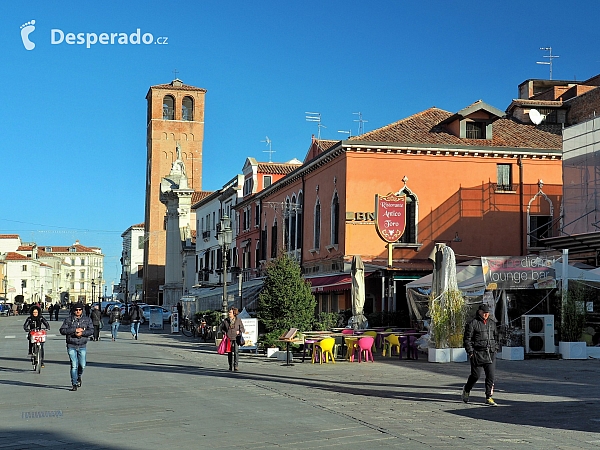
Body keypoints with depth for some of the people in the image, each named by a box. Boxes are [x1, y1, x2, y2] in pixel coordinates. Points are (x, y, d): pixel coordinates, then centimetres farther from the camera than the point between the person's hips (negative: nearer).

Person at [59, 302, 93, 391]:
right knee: (74, 366, -6)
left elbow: (91, 330, -2)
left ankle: (79, 377, 32)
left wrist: (82, 333, -18)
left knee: (82, 365, 1)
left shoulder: (87, 319, 6)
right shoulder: (68, 319, 1)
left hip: (82, 346, 2)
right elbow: (62, 330, -8)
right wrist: (75, 330, -15)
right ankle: (74, 384, 2)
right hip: (71, 346, -2)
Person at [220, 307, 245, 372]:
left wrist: (239, 331, -8)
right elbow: (222, 328, 20)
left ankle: (235, 366, -7)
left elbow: (242, 329, 10)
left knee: (236, 351, -12)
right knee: (229, 353, 6)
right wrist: (224, 332, 3)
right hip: (228, 338, 2)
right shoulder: (226, 320, 7)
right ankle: (230, 366, 18)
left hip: (236, 338, -2)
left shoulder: (238, 320, 4)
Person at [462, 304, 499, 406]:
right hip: (477, 353, -5)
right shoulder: (472, 323, -6)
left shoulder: (492, 323, 13)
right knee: (476, 375, 1)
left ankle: (489, 398, 1)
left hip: (490, 353, 5)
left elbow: (496, 336, 25)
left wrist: (495, 348, 17)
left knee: (490, 375, -3)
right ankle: (466, 390, 28)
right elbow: (467, 339, -6)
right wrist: (470, 352, -10)